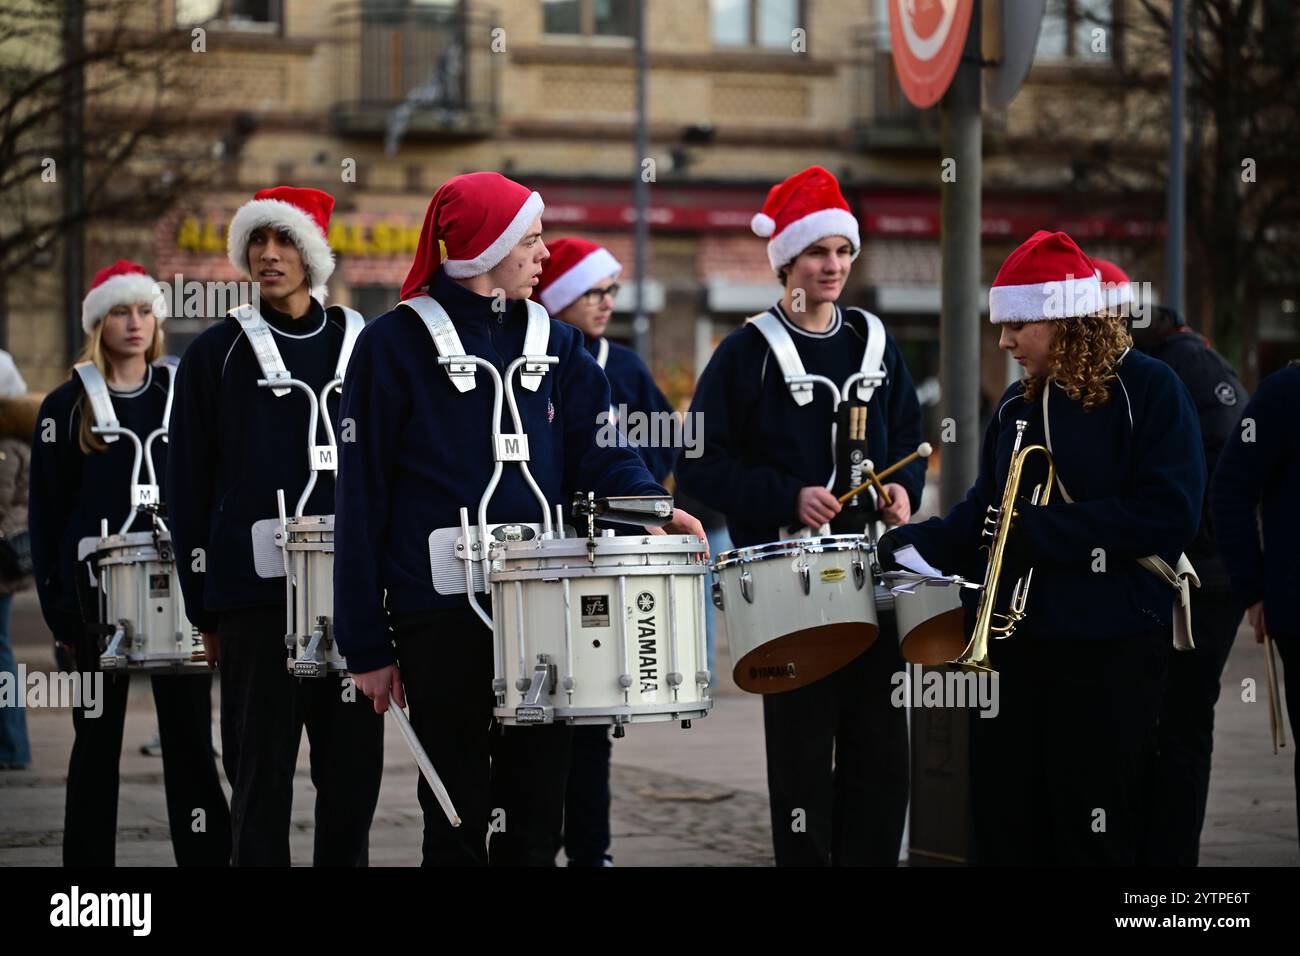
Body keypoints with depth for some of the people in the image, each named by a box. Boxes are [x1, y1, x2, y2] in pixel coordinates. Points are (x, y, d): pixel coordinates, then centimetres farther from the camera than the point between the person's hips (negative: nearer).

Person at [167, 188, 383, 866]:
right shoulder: (218, 353, 5)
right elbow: (189, 484, 4)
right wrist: (204, 608, 0)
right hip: (255, 588, -2)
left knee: (353, 761, 4)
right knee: (261, 766, -1)